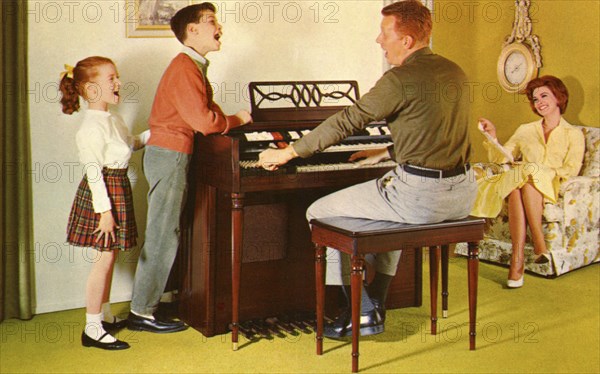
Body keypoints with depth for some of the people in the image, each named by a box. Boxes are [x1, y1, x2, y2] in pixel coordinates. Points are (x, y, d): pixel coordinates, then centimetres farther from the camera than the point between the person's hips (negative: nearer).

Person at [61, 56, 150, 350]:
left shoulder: (113, 120, 10)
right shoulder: (92, 127, -19)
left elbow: (130, 144, 28)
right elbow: (94, 171, -21)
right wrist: (104, 210, -22)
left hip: (118, 189, 9)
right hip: (103, 193, -9)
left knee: (109, 256, 16)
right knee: (105, 257, -6)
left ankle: (105, 316, 29)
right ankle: (92, 329, 1)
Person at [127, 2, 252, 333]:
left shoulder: (193, 67, 17)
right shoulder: (184, 68, -15)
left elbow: (207, 112, 17)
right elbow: (204, 122, -22)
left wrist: (230, 121, -2)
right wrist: (237, 120, -6)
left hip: (169, 155, 10)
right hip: (169, 156, -10)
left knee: (165, 235, 14)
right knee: (162, 236, -5)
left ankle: (149, 302, 23)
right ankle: (141, 312, 2)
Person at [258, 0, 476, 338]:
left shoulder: (402, 79, -13)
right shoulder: (455, 72, 12)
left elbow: (346, 122, -11)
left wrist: (287, 153, -2)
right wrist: (384, 154, 28)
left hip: (420, 195, -9)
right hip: (462, 195, 9)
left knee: (320, 213, 7)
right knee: (393, 200, 39)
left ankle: (364, 311, 10)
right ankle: (378, 299, 34)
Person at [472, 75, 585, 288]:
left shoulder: (574, 135, 15)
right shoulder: (526, 131, 25)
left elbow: (571, 170, 0)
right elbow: (500, 159, 17)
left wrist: (538, 171, -12)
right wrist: (492, 137, 1)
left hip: (552, 190, -2)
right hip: (521, 185, 2)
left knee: (527, 176, -38)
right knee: (518, 183, -36)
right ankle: (539, 245, -45)